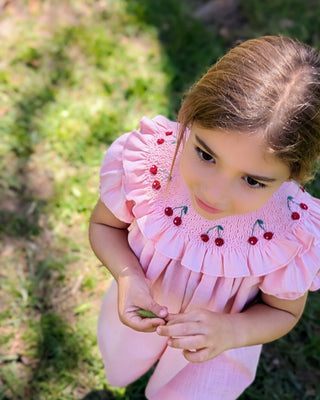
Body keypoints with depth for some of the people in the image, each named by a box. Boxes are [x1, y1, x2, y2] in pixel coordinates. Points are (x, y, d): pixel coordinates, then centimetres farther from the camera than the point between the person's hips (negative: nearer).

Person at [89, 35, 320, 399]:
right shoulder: (145, 161, -38)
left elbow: (283, 311, -17)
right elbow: (104, 224, -16)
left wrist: (230, 332, -38)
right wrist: (126, 275, -36)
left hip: (221, 334, -1)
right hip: (140, 313, 2)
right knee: (121, 369, 37)